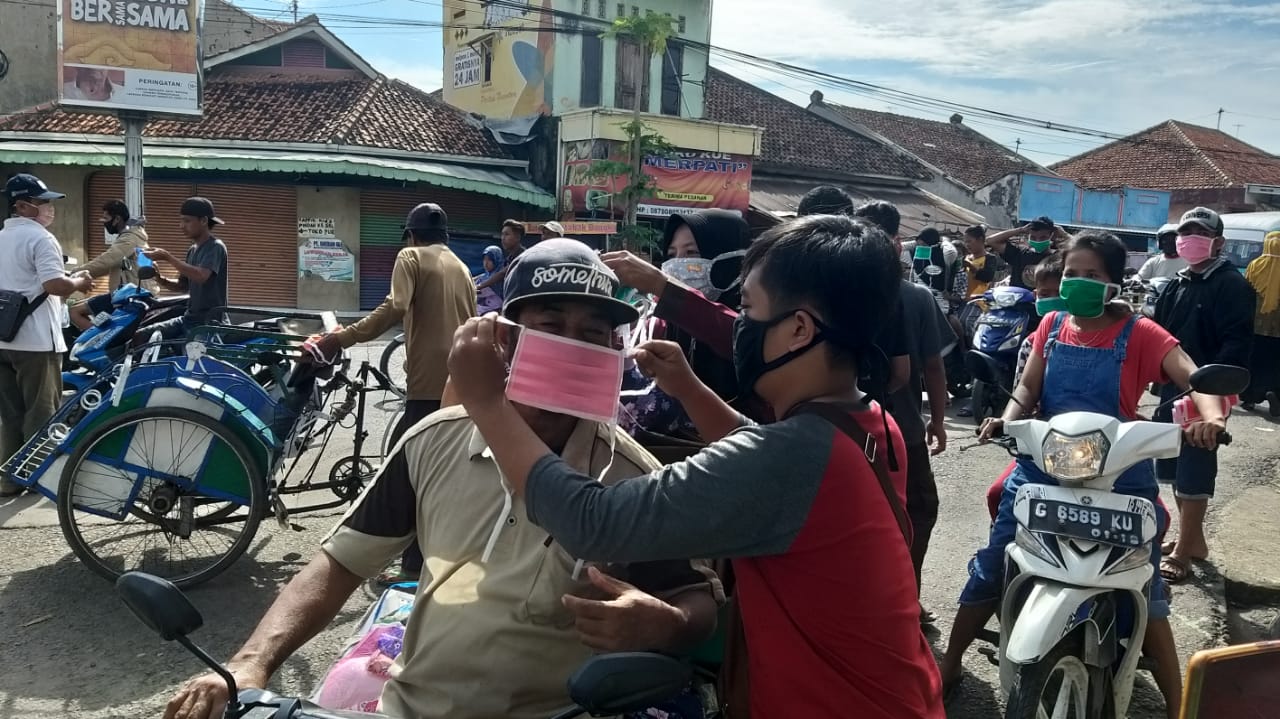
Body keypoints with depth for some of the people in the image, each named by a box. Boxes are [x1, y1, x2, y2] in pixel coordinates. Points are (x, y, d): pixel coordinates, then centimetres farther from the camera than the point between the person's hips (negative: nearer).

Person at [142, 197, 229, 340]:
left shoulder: (215, 247, -11)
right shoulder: (192, 250, 16)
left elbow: (201, 276, -28)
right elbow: (184, 285, 18)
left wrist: (167, 257, -25)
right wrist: (160, 279, -2)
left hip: (209, 322, -9)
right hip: (188, 318, 9)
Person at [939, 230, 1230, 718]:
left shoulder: (1139, 334, -7)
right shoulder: (1052, 325, 6)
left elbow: (1195, 379, -18)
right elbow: (1028, 387, 2)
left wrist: (1211, 417, -40)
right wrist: (1007, 420, -19)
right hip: (1043, 465, 4)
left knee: (1144, 589, 0)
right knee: (990, 569, 7)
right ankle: (949, 665, 23)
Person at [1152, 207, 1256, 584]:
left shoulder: (1233, 286, -7)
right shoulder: (1175, 285, 16)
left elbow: (1237, 345, -17)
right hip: (1173, 389, 8)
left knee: (1194, 475, -5)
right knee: (1174, 470, 15)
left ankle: (1182, 552, 1)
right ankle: (1193, 538, 30)